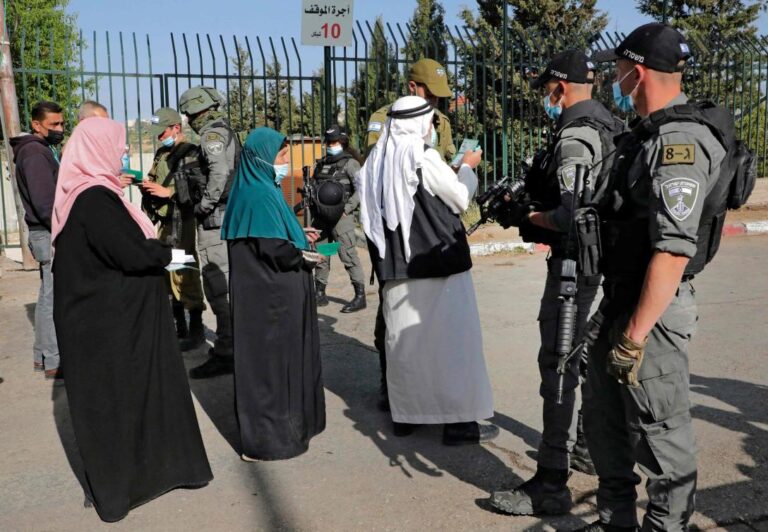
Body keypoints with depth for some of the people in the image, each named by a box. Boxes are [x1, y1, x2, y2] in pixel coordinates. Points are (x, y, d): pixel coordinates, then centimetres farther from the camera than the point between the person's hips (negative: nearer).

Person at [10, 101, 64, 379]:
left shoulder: (46, 150, 17)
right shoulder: (34, 152, -13)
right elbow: (45, 202, -21)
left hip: (52, 233, 10)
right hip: (51, 235, -10)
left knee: (48, 296, 15)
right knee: (54, 298, -5)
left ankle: (42, 355, 25)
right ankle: (54, 362, 1)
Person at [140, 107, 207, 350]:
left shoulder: (191, 153, -6)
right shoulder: (161, 154, 19)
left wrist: (167, 191, -20)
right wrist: (146, 185, 9)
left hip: (181, 222, -8)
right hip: (163, 222, 8)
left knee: (185, 275, -8)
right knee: (167, 275, 11)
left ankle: (196, 330, 2)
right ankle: (179, 327, 22)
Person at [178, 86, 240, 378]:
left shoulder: (211, 134, -11)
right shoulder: (227, 131, 18)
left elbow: (220, 171, -27)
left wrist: (204, 204, -17)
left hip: (216, 217, -10)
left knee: (216, 283, -9)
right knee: (231, 282, 17)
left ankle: (226, 352, -6)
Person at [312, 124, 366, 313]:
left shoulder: (350, 163, -1)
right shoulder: (320, 165, 18)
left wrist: (347, 209, -16)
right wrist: (313, 211, 9)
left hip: (341, 217, -7)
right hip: (321, 217, 7)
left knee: (348, 255, -10)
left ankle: (360, 297, -6)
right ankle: (320, 294, 22)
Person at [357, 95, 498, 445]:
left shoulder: (378, 160, 6)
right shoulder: (425, 158, -13)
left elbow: (371, 210, 13)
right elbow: (460, 199, -4)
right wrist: (467, 167, 11)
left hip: (397, 265, 7)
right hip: (437, 261, -7)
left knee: (404, 338, 13)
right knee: (451, 338, 1)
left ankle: (405, 414, 22)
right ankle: (459, 421, 6)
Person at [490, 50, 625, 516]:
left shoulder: (575, 135, -18)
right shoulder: (611, 127, 12)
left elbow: (572, 214, -28)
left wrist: (531, 217, -10)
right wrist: (533, 196, 14)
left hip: (576, 263, -10)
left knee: (559, 367, -6)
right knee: (588, 356, 21)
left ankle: (551, 485, -1)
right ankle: (589, 448, 37)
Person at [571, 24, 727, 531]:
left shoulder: (680, 143, -20)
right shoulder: (647, 135, 12)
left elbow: (673, 249, -26)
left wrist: (636, 335, -25)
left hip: (653, 309, -10)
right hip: (618, 299, 10)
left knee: (660, 432, 3)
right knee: (605, 417, 19)